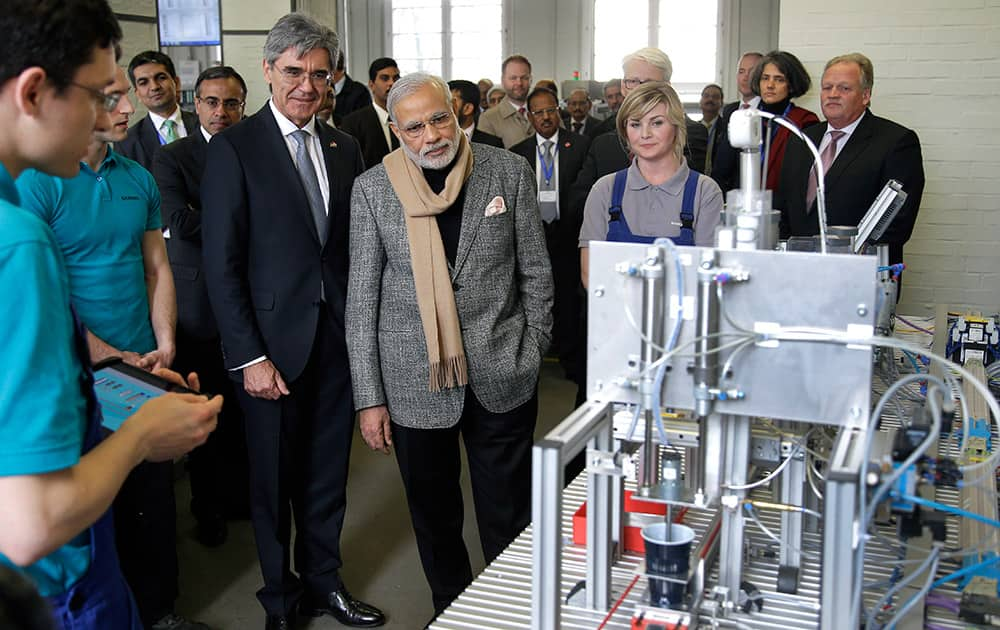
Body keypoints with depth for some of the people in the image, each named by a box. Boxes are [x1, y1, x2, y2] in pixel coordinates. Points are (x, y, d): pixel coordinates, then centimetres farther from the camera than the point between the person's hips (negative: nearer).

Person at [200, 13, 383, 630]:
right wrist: (249, 356, -14)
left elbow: (355, 245, 9)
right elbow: (221, 263, -10)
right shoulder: (235, 148, -7)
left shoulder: (344, 147, 8)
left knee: (328, 470, 15)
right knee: (274, 476, 11)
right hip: (275, 341, -4)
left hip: (338, 335, 4)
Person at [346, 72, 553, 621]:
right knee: (434, 518, 16)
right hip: (415, 384, 1)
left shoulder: (509, 172, -2)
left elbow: (535, 273, 5)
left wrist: (532, 356, 5)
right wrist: (369, 397, -3)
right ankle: (451, 611, 37)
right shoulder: (372, 189, -2)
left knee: (509, 521, 11)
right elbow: (362, 298, -1)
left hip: (503, 378, 0)